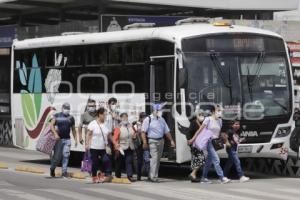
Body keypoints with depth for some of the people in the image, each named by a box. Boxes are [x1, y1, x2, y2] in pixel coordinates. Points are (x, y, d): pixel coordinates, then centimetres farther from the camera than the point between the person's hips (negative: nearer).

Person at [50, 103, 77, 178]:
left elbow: (73, 129, 16)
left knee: (66, 155, -4)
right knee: (57, 156, -1)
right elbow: (52, 125, -6)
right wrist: (55, 133, -20)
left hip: (67, 139, 3)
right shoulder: (57, 116, 1)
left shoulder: (71, 118, 10)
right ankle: (52, 169, 20)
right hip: (58, 139, -3)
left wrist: (75, 139, 12)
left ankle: (64, 171, 1)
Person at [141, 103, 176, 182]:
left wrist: (171, 141, 10)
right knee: (154, 158, -15)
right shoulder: (148, 119, -5)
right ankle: (153, 176, -15)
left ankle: (151, 176, 19)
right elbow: (143, 132, -10)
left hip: (161, 141, 7)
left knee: (158, 159, 10)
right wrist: (145, 142, -17)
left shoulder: (162, 120, 13)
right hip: (152, 141, -7)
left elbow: (167, 131, 16)